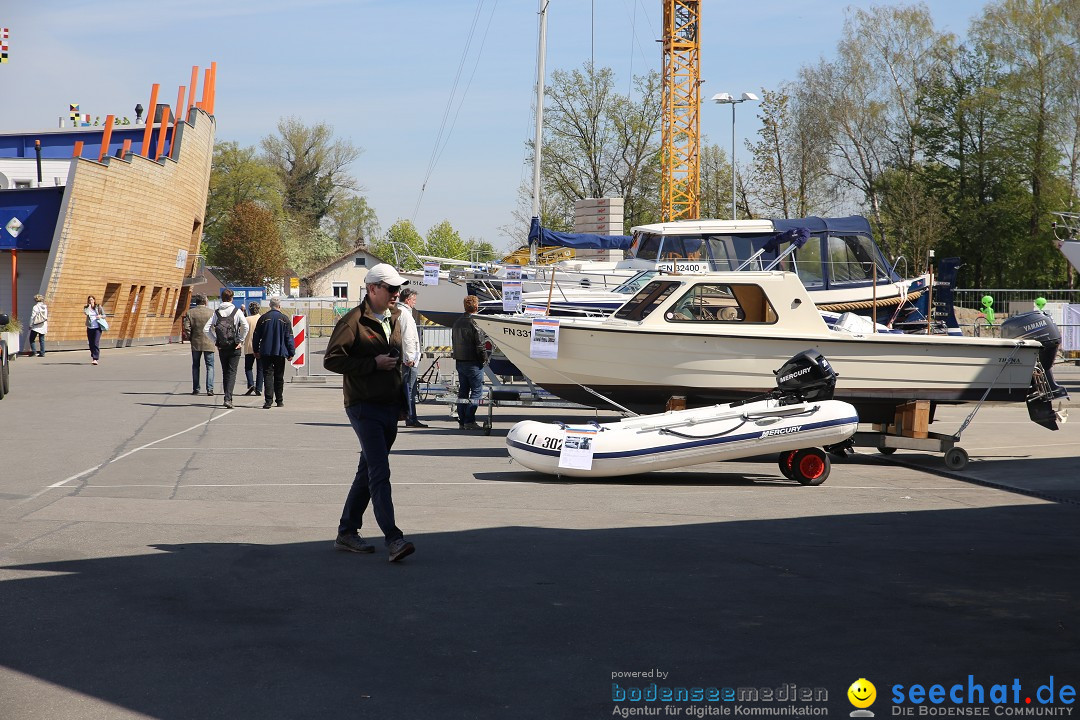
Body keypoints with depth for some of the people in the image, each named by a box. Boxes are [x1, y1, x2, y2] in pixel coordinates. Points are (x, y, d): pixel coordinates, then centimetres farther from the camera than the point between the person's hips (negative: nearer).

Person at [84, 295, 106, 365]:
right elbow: (86, 313, -16)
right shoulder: (86, 307, 5)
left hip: (97, 328, -3)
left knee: (96, 343, -14)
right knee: (91, 344, 9)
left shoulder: (98, 307, 2)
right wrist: (89, 306, -12)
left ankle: (95, 359, -19)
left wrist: (100, 316, -13)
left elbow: (104, 315, 8)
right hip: (90, 328, 3)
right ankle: (93, 357, 28)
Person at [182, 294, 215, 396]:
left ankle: (195, 389, 16)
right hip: (209, 343, -1)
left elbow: (186, 328, -8)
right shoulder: (211, 312, -5)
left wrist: (190, 338, 6)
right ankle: (210, 389, -7)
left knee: (195, 366, 14)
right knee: (210, 366, 3)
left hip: (196, 343, 1)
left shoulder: (190, 312, -2)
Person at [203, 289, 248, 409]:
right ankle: (228, 398, -17)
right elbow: (245, 326, -16)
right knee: (232, 372, -3)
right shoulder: (237, 311, -4)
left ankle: (228, 397, 18)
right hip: (234, 347, -3)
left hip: (222, 347, 3)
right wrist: (240, 341, -5)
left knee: (225, 372, 15)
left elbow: (206, 329, -3)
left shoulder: (217, 312, 3)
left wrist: (215, 341, 4)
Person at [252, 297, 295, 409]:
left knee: (268, 376, -3)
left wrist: (256, 350, 16)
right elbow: (289, 337, -1)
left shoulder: (263, 318, -1)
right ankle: (279, 401, 19)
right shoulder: (285, 319, -2)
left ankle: (268, 401, -16)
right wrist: (291, 353, 5)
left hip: (266, 353, 0)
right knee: (279, 377, 11)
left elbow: (256, 336, 5)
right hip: (280, 352, 0)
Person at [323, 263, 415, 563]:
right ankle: (393, 539, -19)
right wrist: (374, 364, -16)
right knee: (379, 472, -14)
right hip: (364, 407, -8)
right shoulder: (353, 321, -8)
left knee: (369, 471, 13)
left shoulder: (395, 318, 16)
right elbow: (331, 360, -14)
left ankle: (347, 532, 22)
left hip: (390, 407, 8)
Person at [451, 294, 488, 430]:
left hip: (459, 362, 8)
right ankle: (469, 421, -8)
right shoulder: (474, 322, -15)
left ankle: (462, 421, 11)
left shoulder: (457, 322, 11)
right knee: (476, 391, -3)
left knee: (463, 391, 11)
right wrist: (484, 359, -5)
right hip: (473, 362, -8)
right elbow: (480, 344, -15)